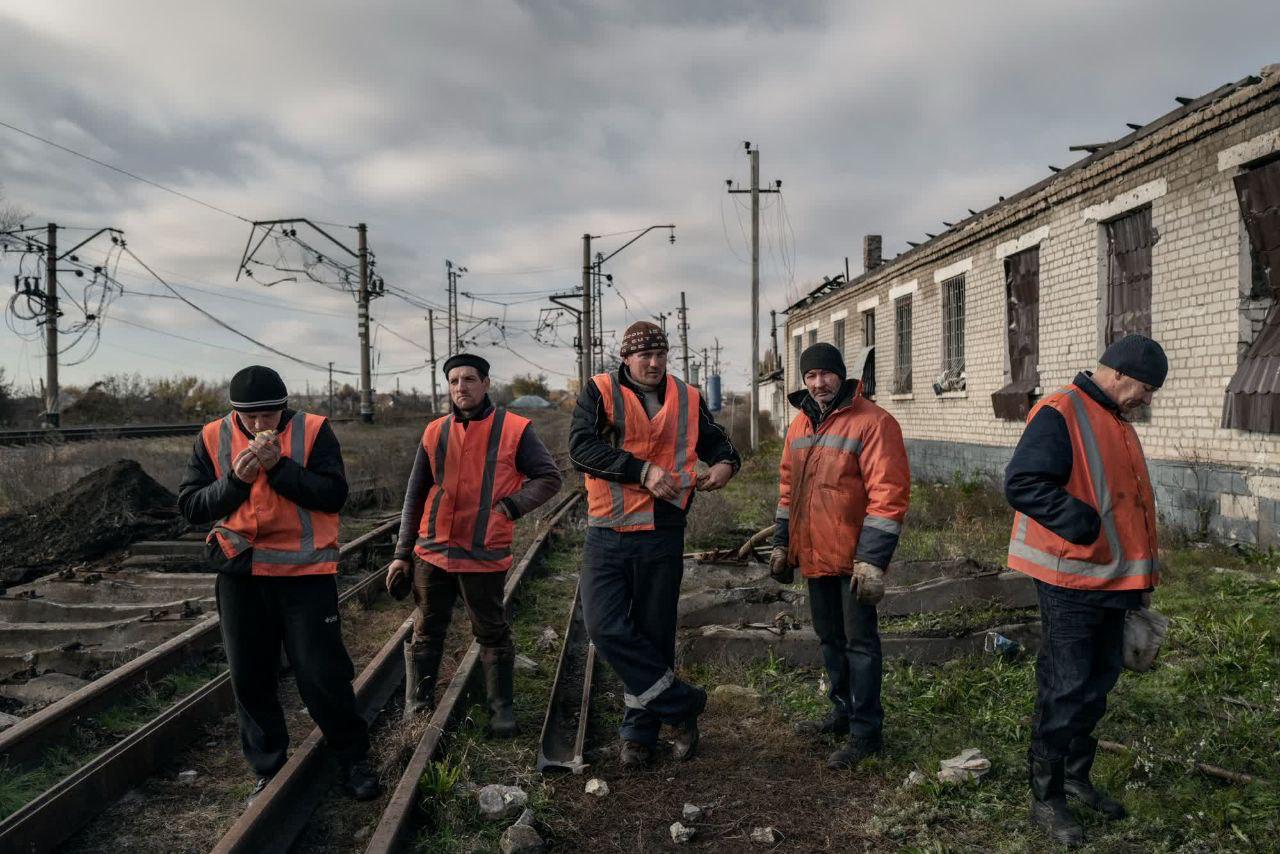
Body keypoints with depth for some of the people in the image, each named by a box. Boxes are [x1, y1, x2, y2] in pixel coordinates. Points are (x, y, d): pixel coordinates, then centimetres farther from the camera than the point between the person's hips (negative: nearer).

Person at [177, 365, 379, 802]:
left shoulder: (313, 431, -7)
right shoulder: (214, 438, 1)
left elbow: (333, 495, -15)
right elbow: (190, 505, -1)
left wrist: (278, 466, -23)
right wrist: (236, 479, -17)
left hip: (305, 571, -3)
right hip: (240, 573, 3)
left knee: (322, 672, 0)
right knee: (250, 677, 11)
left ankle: (353, 759, 19)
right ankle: (268, 768, 28)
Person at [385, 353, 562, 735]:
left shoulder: (514, 429, -5)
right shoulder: (435, 432, 6)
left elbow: (549, 477, -1)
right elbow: (415, 497, 11)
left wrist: (512, 505, -15)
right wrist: (403, 554, 10)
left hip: (485, 555, -3)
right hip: (432, 553, 4)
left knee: (493, 635, 9)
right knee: (426, 633, 13)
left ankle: (502, 710, 23)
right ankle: (416, 710, 26)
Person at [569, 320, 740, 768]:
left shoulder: (688, 400, 8)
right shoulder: (599, 392, -1)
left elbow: (718, 443, 20)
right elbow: (581, 446, -16)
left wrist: (724, 463, -5)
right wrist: (642, 470, -22)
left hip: (661, 536, 2)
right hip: (607, 536, -1)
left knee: (654, 634, 8)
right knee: (606, 627, -9)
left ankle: (640, 730, 24)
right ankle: (682, 702, 6)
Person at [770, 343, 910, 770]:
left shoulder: (871, 422, -14)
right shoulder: (800, 424, 10)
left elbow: (889, 493, -19)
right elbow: (788, 486, 18)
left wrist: (872, 558, -22)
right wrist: (781, 543, 16)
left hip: (853, 557, -7)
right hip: (814, 555, 7)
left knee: (859, 641, 1)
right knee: (830, 637, 19)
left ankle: (866, 731, 12)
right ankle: (843, 712, 35)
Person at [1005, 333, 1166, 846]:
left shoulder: (1115, 422, 16)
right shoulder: (1059, 414, -15)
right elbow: (1022, 484, -26)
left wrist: (1140, 577, 18)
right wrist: (1087, 526, -27)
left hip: (1111, 582, 9)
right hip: (1071, 582, -9)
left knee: (1100, 680, 17)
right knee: (1064, 689, -2)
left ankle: (1075, 775, 34)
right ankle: (1046, 798, 12)